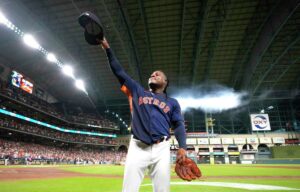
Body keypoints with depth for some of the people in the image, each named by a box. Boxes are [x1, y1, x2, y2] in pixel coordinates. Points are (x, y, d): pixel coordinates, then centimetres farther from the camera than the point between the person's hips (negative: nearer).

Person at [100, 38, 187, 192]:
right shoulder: (137, 91, 18)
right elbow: (119, 72, 16)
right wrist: (107, 48, 14)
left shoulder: (172, 102, 17)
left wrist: (182, 147, -9)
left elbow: (179, 125, 9)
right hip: (138, 147, 0)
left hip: (161, 149, 0)